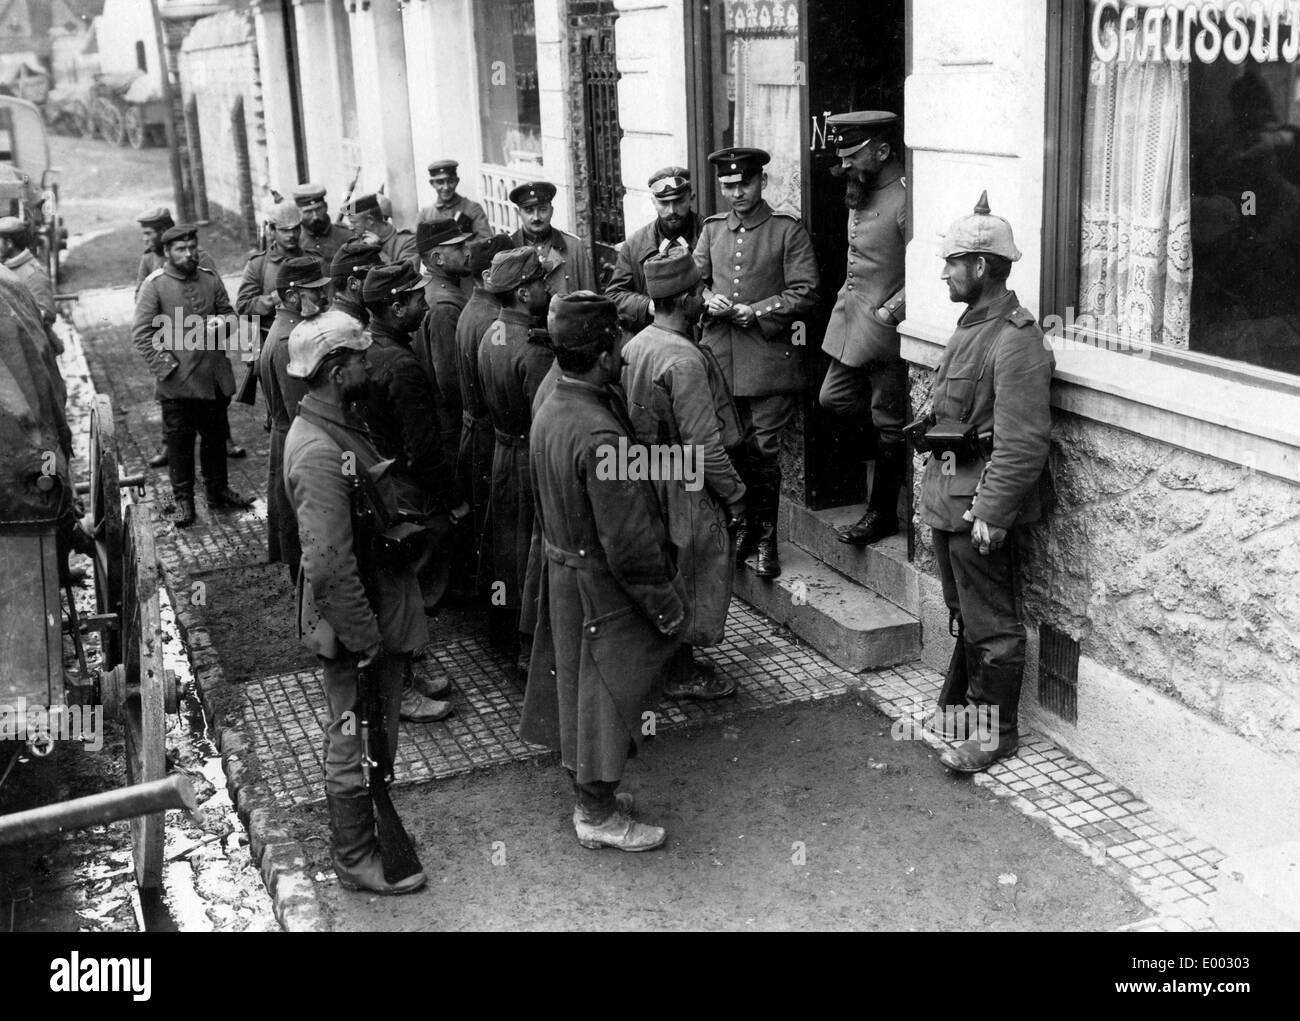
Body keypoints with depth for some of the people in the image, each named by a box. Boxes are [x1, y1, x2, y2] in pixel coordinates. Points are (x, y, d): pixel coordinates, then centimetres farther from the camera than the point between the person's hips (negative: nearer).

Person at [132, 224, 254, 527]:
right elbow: (141, 332, -8)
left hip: (215, 377, 4)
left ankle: (218, 491, 28)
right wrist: (164, 365, -15)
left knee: (215, 435, 14)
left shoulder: (211, 279, 8)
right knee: (180, 440, 3)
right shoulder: (154, 284, -6)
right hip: (177, 381, -4)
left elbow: (229, 313, 17)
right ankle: (183, 500, 14)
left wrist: (223, 323, -8)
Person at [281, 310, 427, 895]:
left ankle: (364, 827, 41)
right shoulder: (319, 452, -28)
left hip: (377, 613, 10)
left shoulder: (339, 424, 5)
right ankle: (356, 860, 24)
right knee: (357, 743, 7)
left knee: (369, 736, 24)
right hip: (354, 628, -10)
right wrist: (367, 641, -22)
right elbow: (329, 564, -30)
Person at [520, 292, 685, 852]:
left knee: (575, 682, 20)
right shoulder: (600, 436, -30)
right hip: (602, 587, -9)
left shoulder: (550, 409, -1)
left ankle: (590, 791, 38)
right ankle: (600, 816, 22)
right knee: (605, 694, 6)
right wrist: (667, 604, -15)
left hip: (564, 569, 9)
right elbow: (628, 542, -27)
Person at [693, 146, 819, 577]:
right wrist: (707, 300, -5)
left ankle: (766, 538, 9)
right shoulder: (712, 229, 12)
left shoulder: (788, 230, -2)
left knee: (764, 449, -3)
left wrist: (756, 312, -15)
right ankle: (744, 526, 24)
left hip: (769, 354, -4)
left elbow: (805, 293, -6)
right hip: (720, 354, 4)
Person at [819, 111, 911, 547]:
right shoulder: (861, 193, 9)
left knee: (889, 424, 3)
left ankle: (882, 513, 15)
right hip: (849, 317, 9)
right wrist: (848, 298, 13)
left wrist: (886, 314, -20)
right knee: (833, 398, 14)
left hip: (885, 329, -9)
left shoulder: (905, 201, -19)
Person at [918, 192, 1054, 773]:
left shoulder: (1016, 342, -20)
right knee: (963, 613, 22)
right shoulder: (973, 326, 12)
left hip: (980, 505, -9)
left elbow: (1022, 443, -24)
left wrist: (990, 512, -24)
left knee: (990, 625, 2)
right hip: (948, 496, 10)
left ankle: (995, 734, 14)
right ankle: (959, 702, 37)